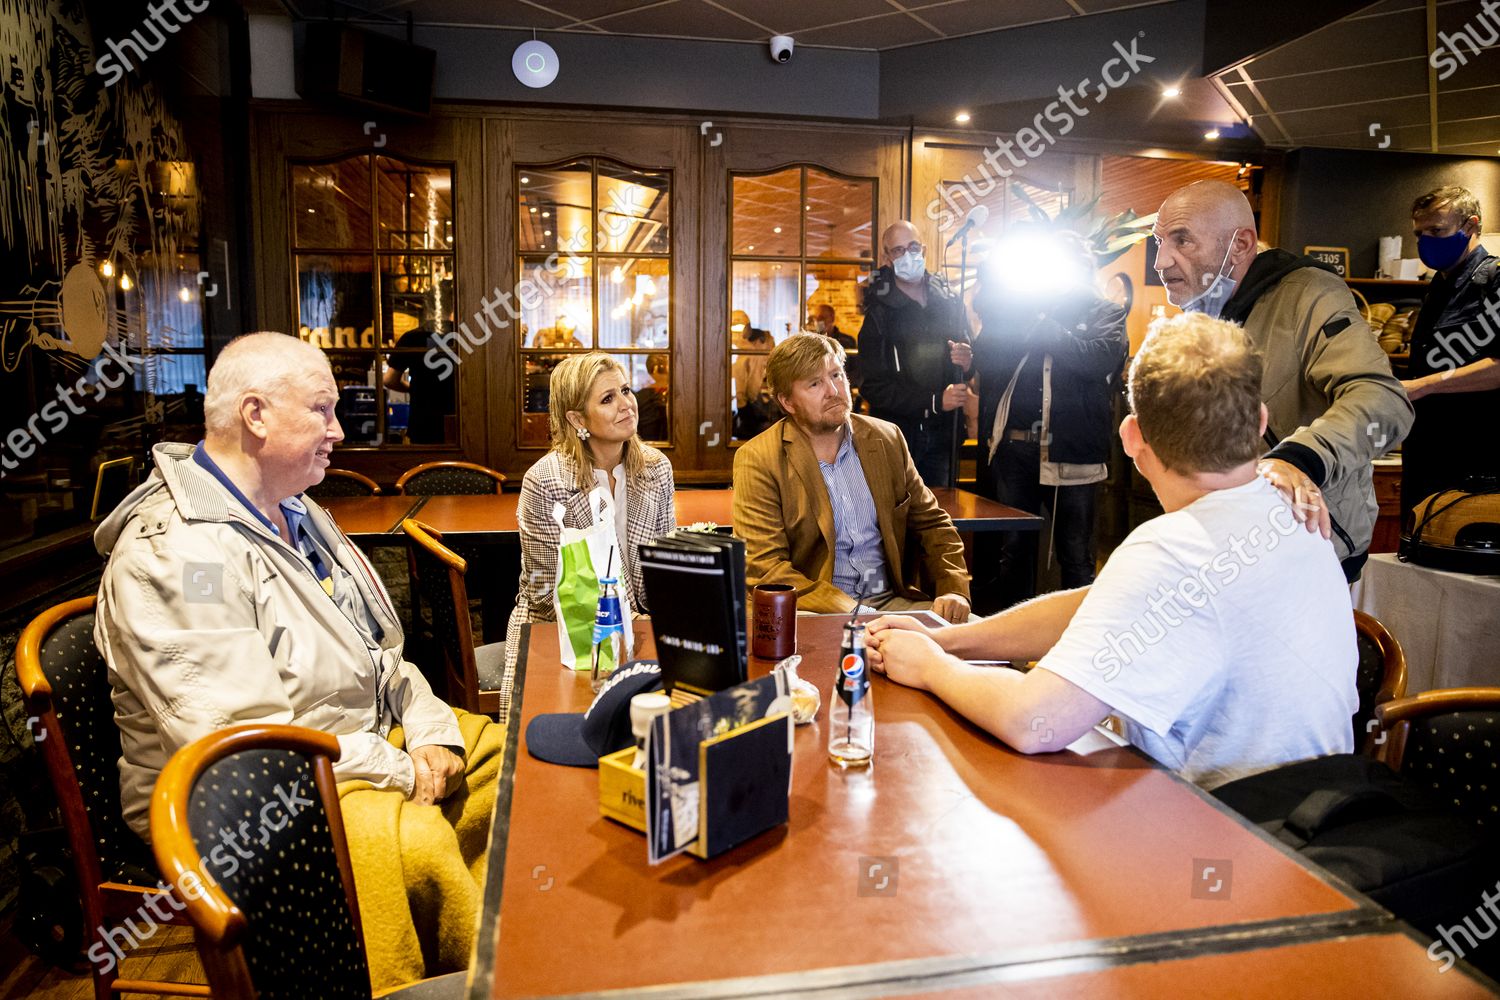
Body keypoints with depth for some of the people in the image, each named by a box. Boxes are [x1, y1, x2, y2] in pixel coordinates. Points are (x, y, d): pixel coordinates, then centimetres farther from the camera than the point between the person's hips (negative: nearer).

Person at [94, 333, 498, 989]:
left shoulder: (298, 513, 11)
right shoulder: (172, 554, -20)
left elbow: (379, 651, 16)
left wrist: (431, 731, 0)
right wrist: (396, 769, -19)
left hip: (374, 735, 10)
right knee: (415, 842, -32)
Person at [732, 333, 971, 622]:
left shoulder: (887, 439, 10)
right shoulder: (757, 460, -5)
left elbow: (932, 523, 17)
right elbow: (763, 565, -12)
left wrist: (954, 589, -2)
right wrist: (846, 614, -23)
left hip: (892, 600, 6)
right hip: (814, 612, -6)